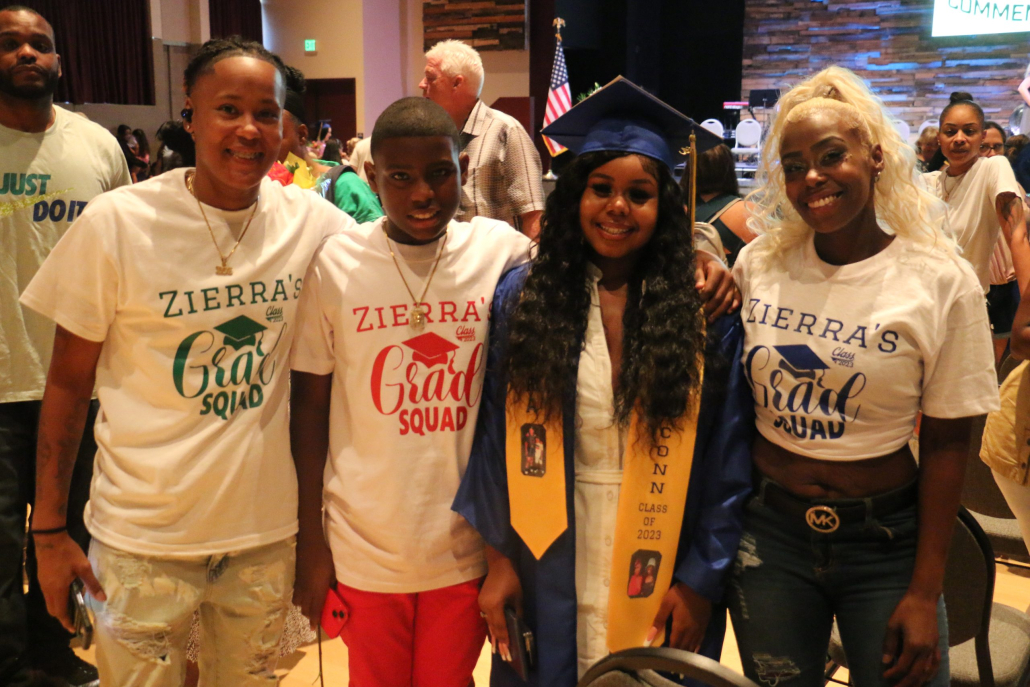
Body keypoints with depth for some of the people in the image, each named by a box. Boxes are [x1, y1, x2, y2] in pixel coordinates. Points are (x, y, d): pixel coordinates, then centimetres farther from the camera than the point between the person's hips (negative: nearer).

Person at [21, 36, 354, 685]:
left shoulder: (313, 222, -7)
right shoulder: (117, 223, -11)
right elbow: (69, 384, -4)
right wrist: (50, 530, -3)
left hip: (268, 528, 3)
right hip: (144, 536, -2)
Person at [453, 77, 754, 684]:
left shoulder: (708, 314, -6)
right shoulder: (523, 297, -4)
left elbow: (728, 460, -4)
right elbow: (494, 437, -2)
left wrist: (702, 579, -5)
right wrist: (498, 555, -2)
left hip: (661, 576, 0)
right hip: (547, 576, 1)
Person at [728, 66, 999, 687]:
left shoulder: (941, 281, -10)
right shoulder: (758, 265, -2)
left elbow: (947, 443, -7)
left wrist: (926, 594, -7)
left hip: (886, 540, -2)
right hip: (769, 531, 2)